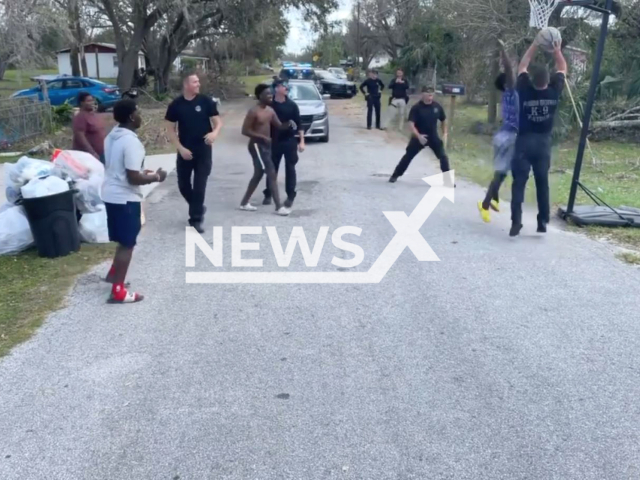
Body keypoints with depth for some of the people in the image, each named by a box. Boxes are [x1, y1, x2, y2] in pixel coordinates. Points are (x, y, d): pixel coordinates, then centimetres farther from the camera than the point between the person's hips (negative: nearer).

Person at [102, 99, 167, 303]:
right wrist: (155, 177, -8)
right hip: (125, 198, -9)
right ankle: (118, 291, 5)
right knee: (127, 244, 0)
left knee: (124, 240, 24)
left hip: (110, 194, 9)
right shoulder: (131, 142, -22)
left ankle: (113, 274, 37)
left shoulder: (112, 136, 9)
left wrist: (142, 172, 19)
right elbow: (133, 178, -24)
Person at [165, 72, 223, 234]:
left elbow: (218, 122, -1)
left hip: (204, 150, -1)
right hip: (185, 151, 1)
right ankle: (198, 208, 34)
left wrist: (214, 133, -23)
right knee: (183, 184, 9)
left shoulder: (206, 101, -3)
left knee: (200, 185, -2)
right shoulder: (176, 105, -2)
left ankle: (196, 218, 8)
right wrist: (181, 148, -9)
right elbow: (170, 130, 1)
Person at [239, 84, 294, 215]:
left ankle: (244, 203, 27)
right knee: (272, 174, -11)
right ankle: (279, 207, -9)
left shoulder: (270, 111, 9)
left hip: (266, 145, 9)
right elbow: (245, 130, -17)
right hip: (257, 146, -9)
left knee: (258, 175, 16)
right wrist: (262, 137, -22)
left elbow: (279, 126, 11)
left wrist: (288, 124, -11)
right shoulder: (254, 112, -16)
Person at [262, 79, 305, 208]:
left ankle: (290, 196, 10)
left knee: (290, 169, 3)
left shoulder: (292, 105, -2)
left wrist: (301, 141, -5)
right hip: (274, 142, 0)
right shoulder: (270, 105, -3)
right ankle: (268, 194, 20)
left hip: (290, 141, 0)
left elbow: (299, 124, 1)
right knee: (272, 168, 7)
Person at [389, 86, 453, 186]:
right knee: (408, 156, 1)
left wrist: (445, 134, 1)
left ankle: (448, 179, 5)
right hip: (419, 137, -2)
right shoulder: (416, 107, -15)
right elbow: (411, 124, -20)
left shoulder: (437, 106, -4)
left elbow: (444, 120, 10)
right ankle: (395, 175, 15)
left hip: (433, 137, 3)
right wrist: (418, 136, -32)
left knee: (443, 156, -5)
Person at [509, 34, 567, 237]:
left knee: (519, 183, -4)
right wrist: (557, 50, 19)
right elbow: (562, 68, 13)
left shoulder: (524, 91, -9)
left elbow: (522, 66, 7)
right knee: (542, 183, 10)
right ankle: (543, 222, 14)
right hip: (543, 143, 2)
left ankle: (516, 222, -12)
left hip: (524, 142, -2)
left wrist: (535, 44, 12)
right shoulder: (554, 92, -5)